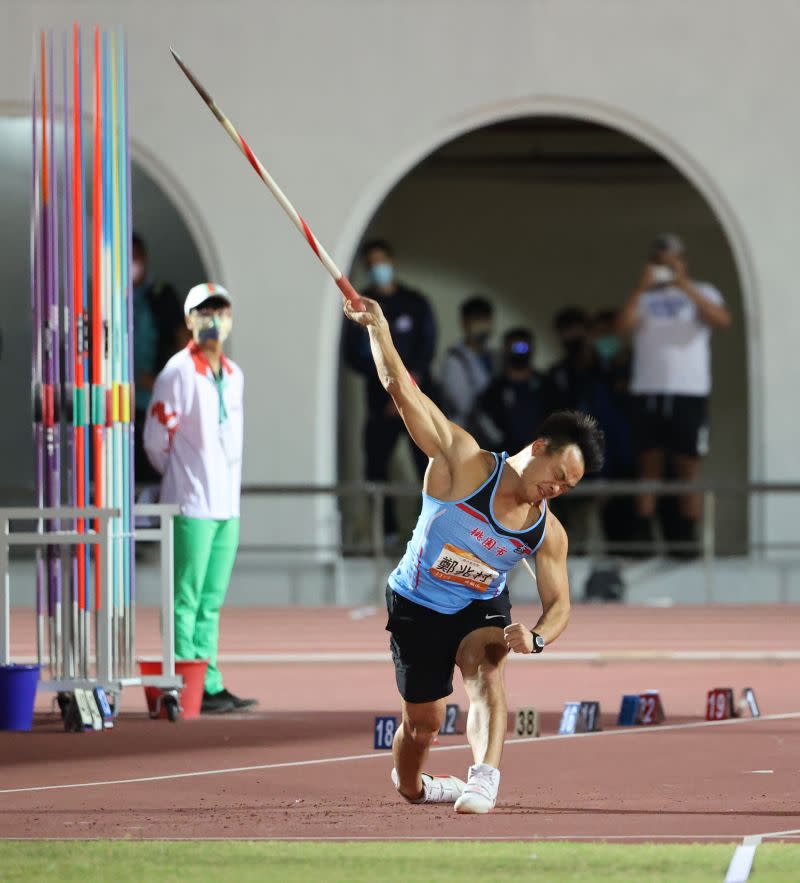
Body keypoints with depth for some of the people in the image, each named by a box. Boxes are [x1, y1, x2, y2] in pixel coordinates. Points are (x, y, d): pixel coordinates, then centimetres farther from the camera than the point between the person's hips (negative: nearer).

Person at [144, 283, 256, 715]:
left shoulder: (234, 375, 14)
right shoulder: (178, 372, -10)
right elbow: (156, 438, -8)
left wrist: (227, 481, 16)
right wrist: (181, 477, 4)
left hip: (227, 503, 8)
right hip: (192, 503, -8)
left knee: (212, 600, 11)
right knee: (187, 598, -6)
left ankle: (209, 684, 14)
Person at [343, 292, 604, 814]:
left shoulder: (548, 533, -11)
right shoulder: (466, 465, -23)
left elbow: (559, 604, -6)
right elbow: (405, 392, -27)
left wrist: (536, 637, -29)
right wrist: (378, 328, -34)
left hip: (482, 609, 2)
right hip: (417, 608, -2)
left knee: (487, 674, -30)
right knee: (424, 721, 4)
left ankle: (485, 780, -44)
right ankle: (411, 786, 37)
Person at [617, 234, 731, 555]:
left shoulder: (701, 293, 10)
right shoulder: (644, 297, 15)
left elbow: (722, 320, -9)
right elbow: (625, 325, -2)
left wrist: (685, 286, -14)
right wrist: (643, 287, -9)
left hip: (689, 393, -2)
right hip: (648, 392, 2)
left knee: (688, 467, -4)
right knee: (650, 466, 0)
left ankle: (687, 538, -5)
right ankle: (643, 537, -3)